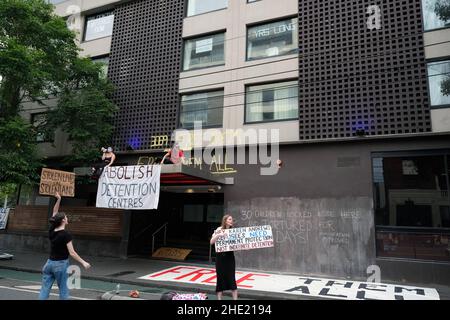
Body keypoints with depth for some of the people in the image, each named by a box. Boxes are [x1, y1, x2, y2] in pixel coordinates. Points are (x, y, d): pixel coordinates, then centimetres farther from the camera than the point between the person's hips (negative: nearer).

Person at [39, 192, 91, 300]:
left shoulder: (51, 231, 1)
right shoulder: (66, 235, -18)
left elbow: (55, 212, 11)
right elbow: (72, 253, -19)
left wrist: (58, 199, 7)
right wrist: (83, 262, -14)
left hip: (50, 263, 6)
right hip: (61, 264, -6)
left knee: (45, 288, 9)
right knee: (63, 290, 5)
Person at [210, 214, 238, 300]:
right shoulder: (219, 230, -5)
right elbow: (211, 242, -11)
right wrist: (219, 235, -24)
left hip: (230, 256, 2)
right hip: (220, 256, -2)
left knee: (232, 278, 2)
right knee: (220, 278, 4)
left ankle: (235, 298, 7)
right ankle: (219, 298, 16)